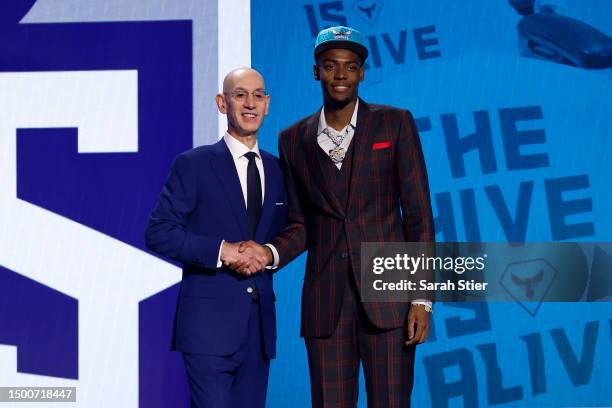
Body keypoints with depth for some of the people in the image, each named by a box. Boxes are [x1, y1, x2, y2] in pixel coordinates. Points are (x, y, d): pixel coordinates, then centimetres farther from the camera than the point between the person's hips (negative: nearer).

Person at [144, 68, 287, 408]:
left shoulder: (277, 169, 13)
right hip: (210, 321, -5)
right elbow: (159, 233, -8)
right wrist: (221, 250, -18)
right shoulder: (194, 165, -3)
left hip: (260, 323, 5)